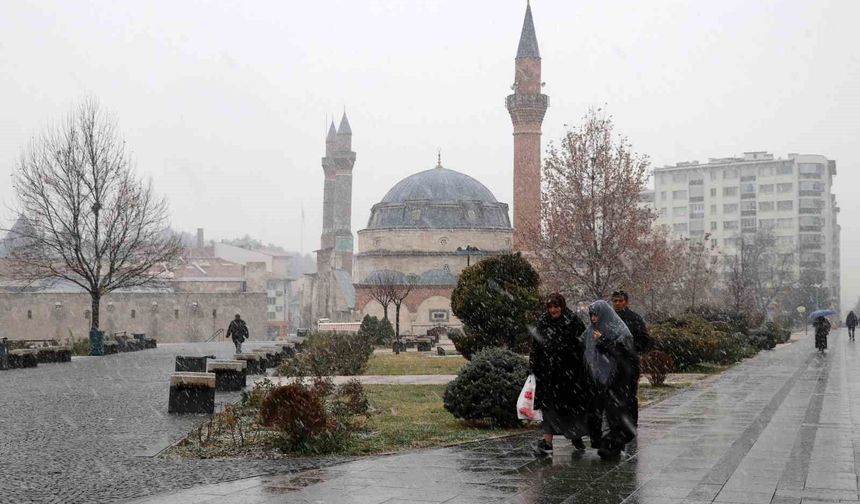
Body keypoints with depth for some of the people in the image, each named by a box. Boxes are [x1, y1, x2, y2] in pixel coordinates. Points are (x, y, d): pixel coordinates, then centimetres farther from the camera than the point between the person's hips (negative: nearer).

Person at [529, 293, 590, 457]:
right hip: (549, 372, 2)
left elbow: (584, 344, -4)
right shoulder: (543, 324, 4)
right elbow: (535, 347, 8)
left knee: (574, 404, 7)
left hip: (570, 371, -1)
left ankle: (576, 435, 29)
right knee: (550, 405, -3)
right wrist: (533, 368, 4)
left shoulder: (574, 322, -4)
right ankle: (547, 442, -5)